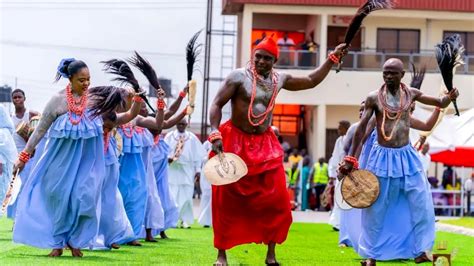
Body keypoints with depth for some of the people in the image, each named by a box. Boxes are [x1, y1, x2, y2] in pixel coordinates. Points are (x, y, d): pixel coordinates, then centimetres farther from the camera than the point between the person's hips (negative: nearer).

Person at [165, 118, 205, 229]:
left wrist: (198, 170, 2)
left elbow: (197, 154, 8)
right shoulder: (169, 136, 7)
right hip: (173, 169, -1)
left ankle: (185, 220, 3)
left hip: (187, 170, 1)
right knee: (172, 196, -6)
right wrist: (168, 157, -20)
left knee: (186, 196, -3)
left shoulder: (192, 138, 8)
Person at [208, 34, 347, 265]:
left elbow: (311, 81, 18)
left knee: (276, 200, 0)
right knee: (227, 201, -2)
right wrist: (215, 135, -24)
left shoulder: (279, 79, 6)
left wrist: (332, 58, 12)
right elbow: (217, 104, -12)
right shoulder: (238, 76, -10)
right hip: (235, 142, -5)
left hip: (264, 144, 5)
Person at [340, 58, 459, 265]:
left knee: (421, 206, 3)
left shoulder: (411, 94, -2)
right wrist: (350, 159, -7)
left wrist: (450, 97, -18)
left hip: (406, 156, 3)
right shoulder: (374, 98, -10)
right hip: (382, 157, -3)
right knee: (375, 208, 5)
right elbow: (361, 129, -6)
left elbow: (440, 103, 6)